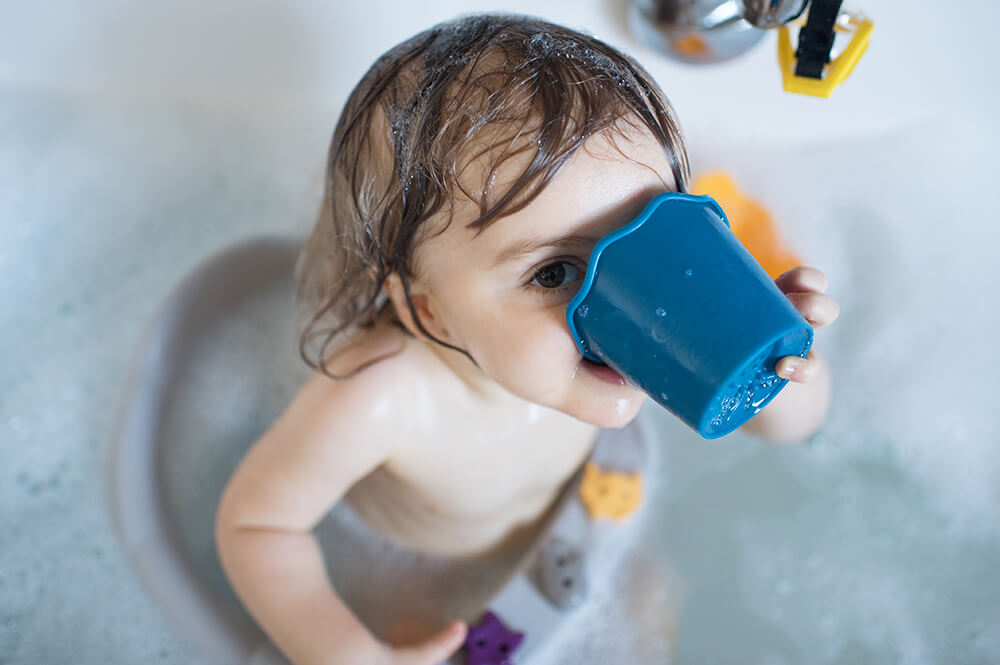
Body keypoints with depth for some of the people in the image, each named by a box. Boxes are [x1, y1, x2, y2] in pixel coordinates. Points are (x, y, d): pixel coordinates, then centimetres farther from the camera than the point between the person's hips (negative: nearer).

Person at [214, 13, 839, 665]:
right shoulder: (374, 402, -47)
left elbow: (789, 420, -20)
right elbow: (254, 520, -29)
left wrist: (778, 367, -46)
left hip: (565, 517, 3)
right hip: (403, 571, -2)